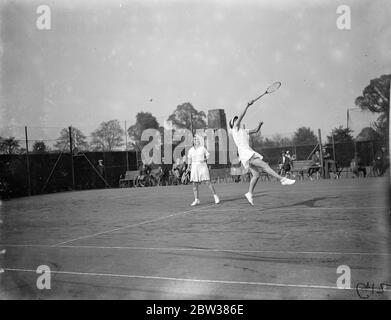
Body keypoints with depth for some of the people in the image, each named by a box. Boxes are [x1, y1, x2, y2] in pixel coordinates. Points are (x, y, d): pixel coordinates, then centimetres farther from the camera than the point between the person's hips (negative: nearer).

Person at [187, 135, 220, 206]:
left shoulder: (202, 148, -1)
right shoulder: (191, 150, 4)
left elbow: (208, 156, 6)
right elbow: (189, 158, 17)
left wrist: (204, 160, -12)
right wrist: (189, 166, 9)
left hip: (203, 166, -2)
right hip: (194, 167, 2)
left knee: (207, 182, -7)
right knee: (194, 184, -2)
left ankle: (215, 196, 6)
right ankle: (196, 200, 5)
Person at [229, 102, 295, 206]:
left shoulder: (244, 131, 25)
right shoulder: (235, 129, 2)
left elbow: (256, 130, 27)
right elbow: (241, 116, -10)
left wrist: (260, 124, 6)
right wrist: (248, 106, -16)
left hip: (249, 153, 9)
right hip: (245, 153, -9)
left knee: (256, 175, 5)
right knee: (264, 165, -17)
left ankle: (249, 193, 14)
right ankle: (282, 179, -23)